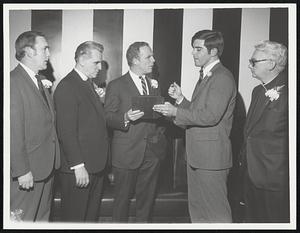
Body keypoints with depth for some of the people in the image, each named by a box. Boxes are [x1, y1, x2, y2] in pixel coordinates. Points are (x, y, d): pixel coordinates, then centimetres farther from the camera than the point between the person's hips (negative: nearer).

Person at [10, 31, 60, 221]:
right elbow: (14, 132, -20)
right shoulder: (14, 82, -17)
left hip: (47, 166, 8)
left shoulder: (41, 81, 12)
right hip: (27, 171, -8)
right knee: (22, 219, 8)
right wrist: (22, 171, -19)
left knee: (43, 217, 21)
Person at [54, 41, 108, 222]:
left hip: (97, 165, 9)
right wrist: (78, 165, -21)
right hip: (79, 168, -9)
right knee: (75, 216, 9)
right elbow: (66, 131, -20)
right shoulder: (66, 87, -16)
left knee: (92, 214, 21)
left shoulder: (89, 84, 15)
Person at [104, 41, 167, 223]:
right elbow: (108, 118, -7)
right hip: (127, 153, -4)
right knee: (123, 199, 9)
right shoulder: (116, 86, -3)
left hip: (153, 151, 4)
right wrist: (125, 118, -25)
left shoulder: (154, 84, 13)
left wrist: (160, 133, 2)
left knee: (147, 198, 13)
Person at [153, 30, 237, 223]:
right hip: (197, 155, 10)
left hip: (211, 156, -10)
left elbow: (210, 116, -24)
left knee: (216, 212, 3)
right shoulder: (205, 76, 17)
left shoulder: (223, 78, -14)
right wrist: (181, 99, 3)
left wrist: (176, 112, -19)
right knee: (197, 208, 19)